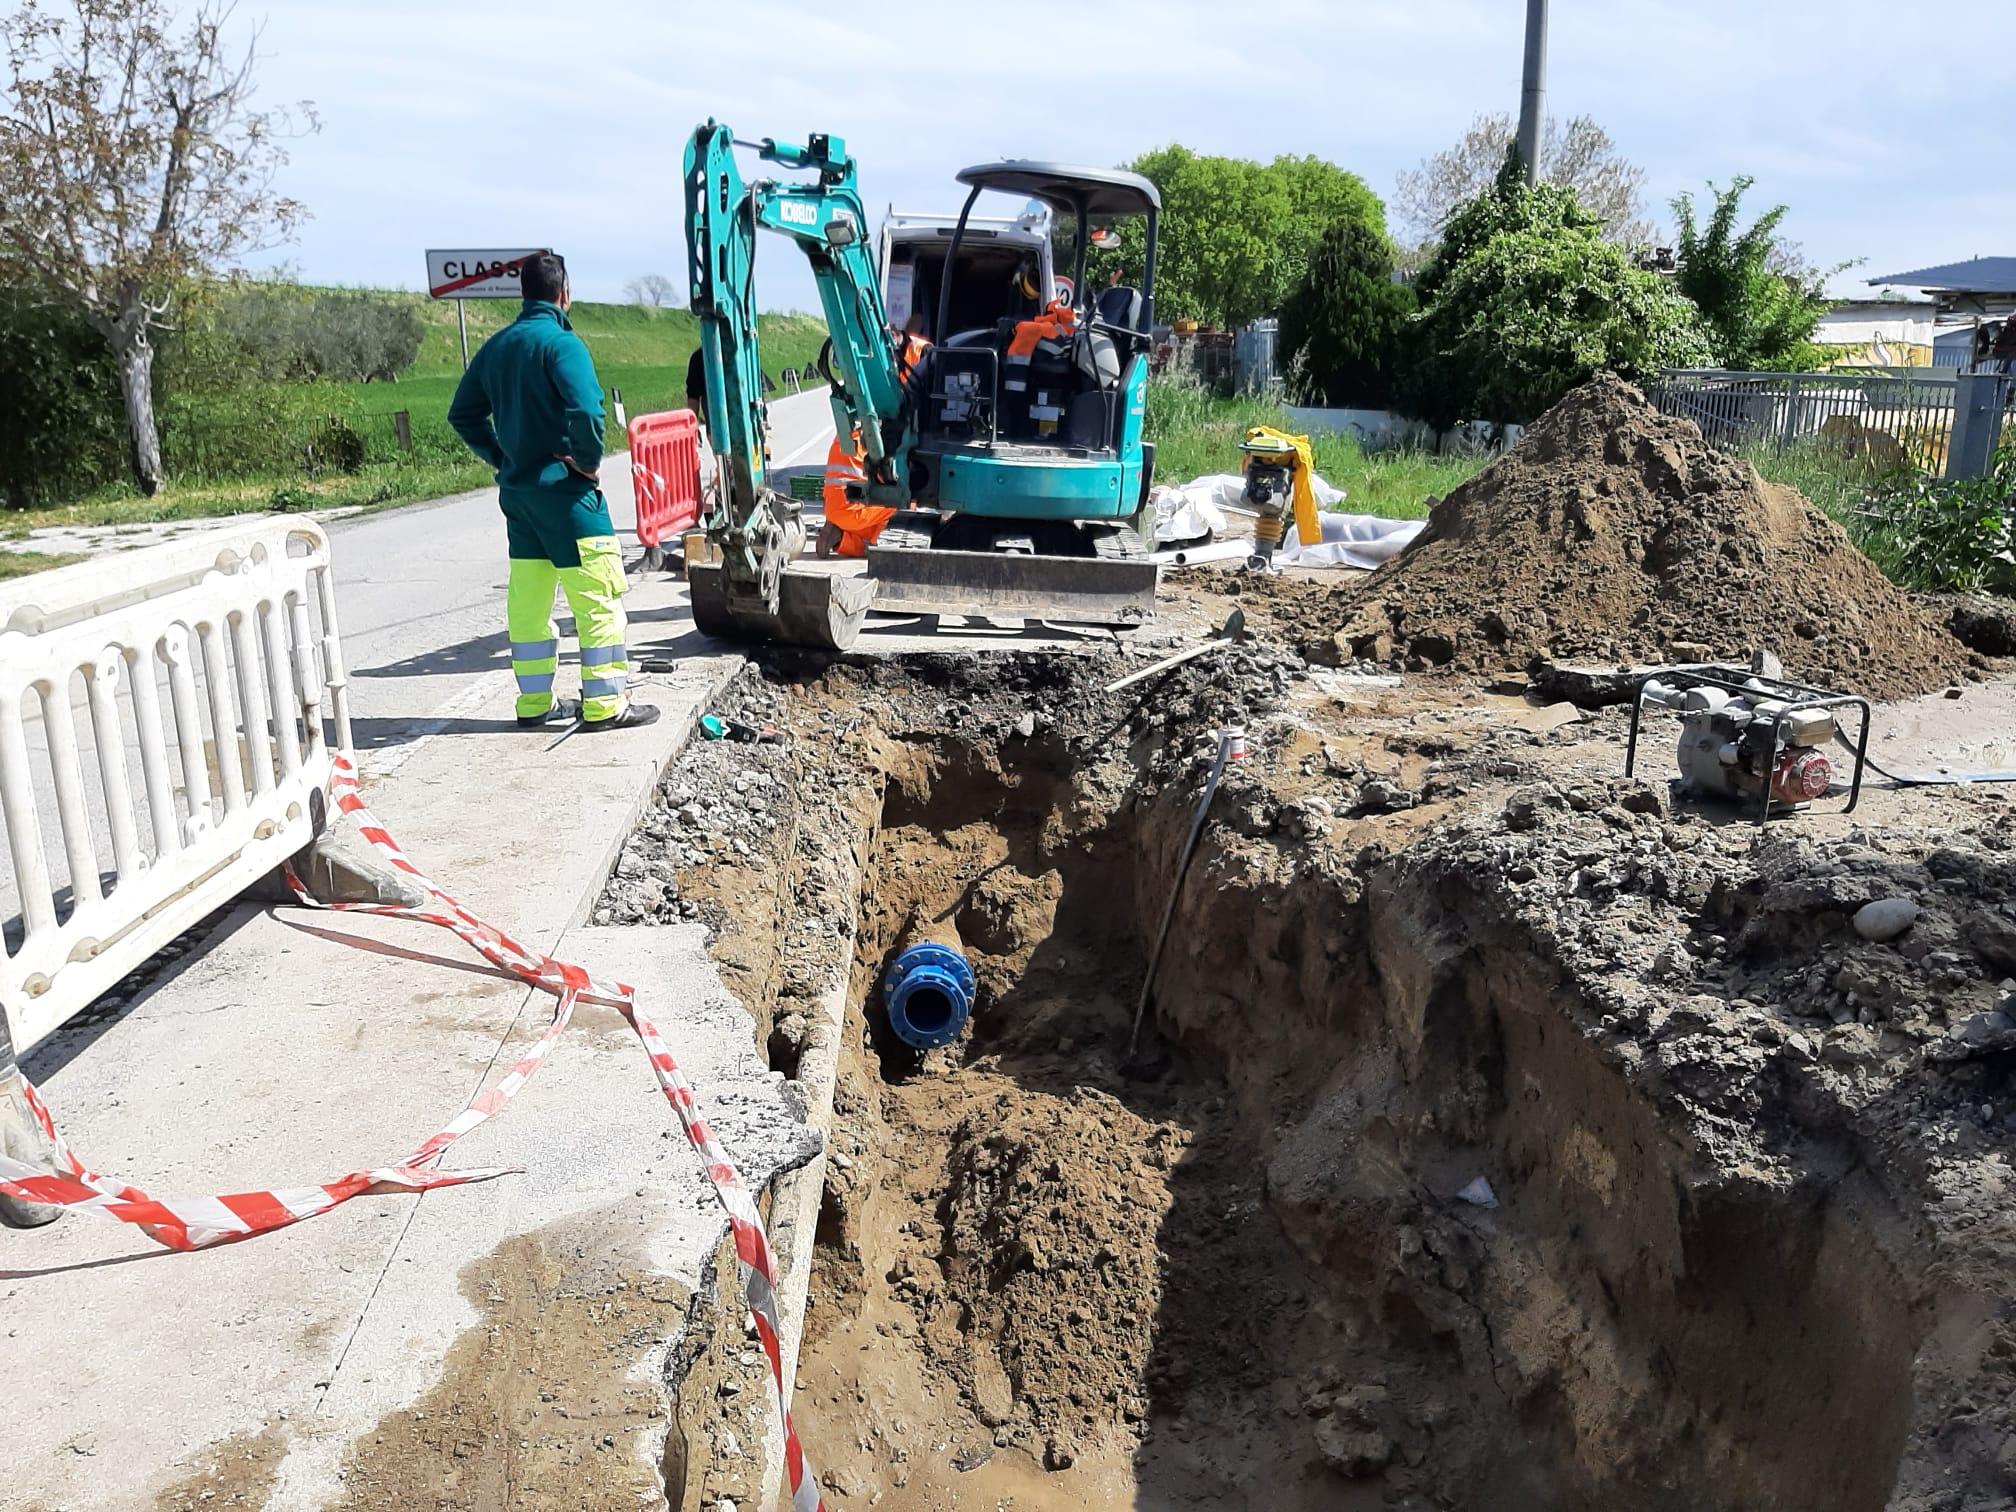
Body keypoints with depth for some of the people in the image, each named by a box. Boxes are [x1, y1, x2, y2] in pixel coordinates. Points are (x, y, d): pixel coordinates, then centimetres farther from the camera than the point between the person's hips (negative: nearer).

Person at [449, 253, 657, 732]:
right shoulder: (561, 342, -12)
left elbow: (463, 414, 17)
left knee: (527, 598, 12)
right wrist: (589, 460, -12)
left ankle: (534, 701, 19)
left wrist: (502, 458, 16)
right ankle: (604, 705, -1)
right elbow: (586, 411, -27)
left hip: (516, 490, 8)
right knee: (597, 595, -2)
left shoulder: (496, 346, 11)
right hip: (564, 489, -8)